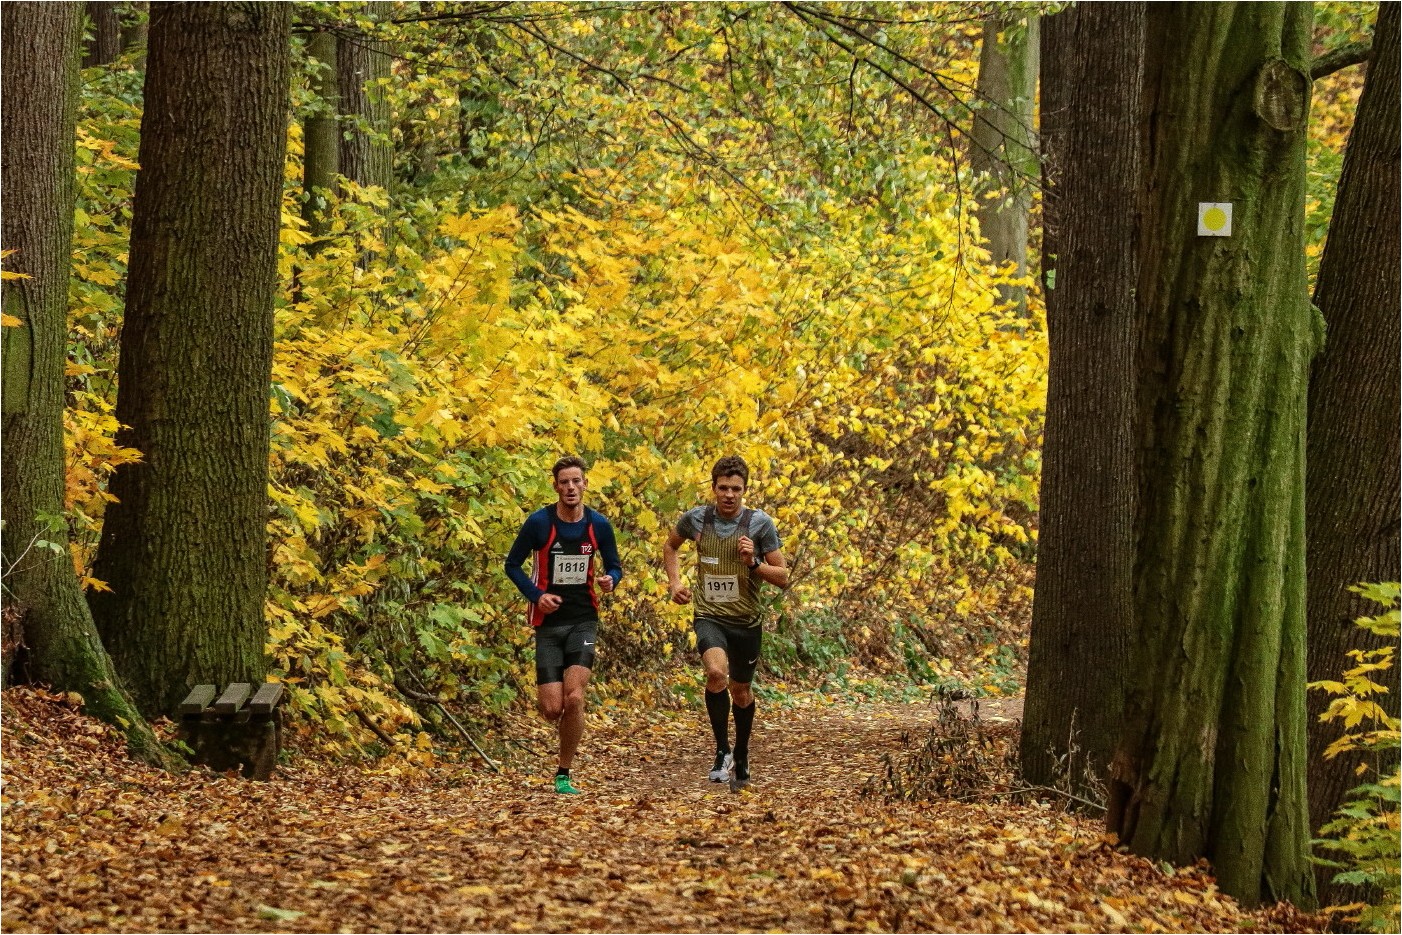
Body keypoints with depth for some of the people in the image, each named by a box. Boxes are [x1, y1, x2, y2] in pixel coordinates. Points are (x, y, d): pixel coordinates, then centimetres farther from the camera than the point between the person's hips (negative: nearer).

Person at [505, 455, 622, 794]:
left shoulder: (598, 525, 1)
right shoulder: (539, 522, -6)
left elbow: (614, 566, 13)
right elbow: (512, 565, 3)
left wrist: (610, 580, -11)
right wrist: (536, 595, -12)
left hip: (583, 620, 1)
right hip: (549, 622, -1)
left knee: (574, 698, -16)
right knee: (552, 709, -7)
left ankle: (564, 775, -1)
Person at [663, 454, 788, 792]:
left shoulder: (760, 523, -7)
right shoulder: (696, 518, -2)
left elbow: (783, 577, -3)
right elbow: (670, 546, 21)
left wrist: (753, 563, -20)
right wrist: (674, 582, 7)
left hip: (746, 621, 1)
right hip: (709, 616, -1)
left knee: (741, 691, 14)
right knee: (716, 672, -28)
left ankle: (741, 758, 39)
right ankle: (722, 750, -12)